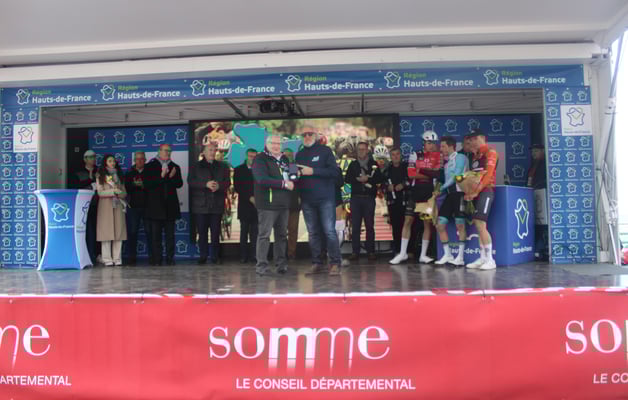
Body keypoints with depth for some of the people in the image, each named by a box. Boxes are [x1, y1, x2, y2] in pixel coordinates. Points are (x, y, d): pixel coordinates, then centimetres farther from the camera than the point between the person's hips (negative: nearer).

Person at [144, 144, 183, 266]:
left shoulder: (175, 167, 15)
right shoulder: (150, 166, 5)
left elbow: (179, 184, 6)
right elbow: (147, 183, -7)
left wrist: (172, 177, -12)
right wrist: (161, 176, -17)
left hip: (170, 205, 3)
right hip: (155, 205, -2)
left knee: (170, 234, 3)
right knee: (156, 234, -1)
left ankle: (170, 258, 6)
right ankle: (157, 259, 3)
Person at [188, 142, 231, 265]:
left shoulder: (223, 167, 14)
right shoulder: (196, 166, 8)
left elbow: (228, 182, 7)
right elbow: (190, 181, -4)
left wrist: (219, 185, -14)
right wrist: (206, 184, -16)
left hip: (217, 205, 1)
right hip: (200, 205, -1)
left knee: (216, 232, 1)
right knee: (202, 232, 0)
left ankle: (215, 257, 8)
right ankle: (202, 257, 8)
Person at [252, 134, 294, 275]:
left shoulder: (284, 159, 19)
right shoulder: (260, 159, -5)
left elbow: (289, 177, 30)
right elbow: (262, 179, -18)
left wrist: (291, 181, 5)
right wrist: (283, 184, -17)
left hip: (283, 204, 7)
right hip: (267, 204, -7)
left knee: (281, 234, 10)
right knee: (264, 235, -6)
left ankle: (281, 263, 17)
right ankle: (261, 265, -1)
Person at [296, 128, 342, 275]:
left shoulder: (325, 150, 2)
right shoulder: (299, 154, 15)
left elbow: (334, 172, -9)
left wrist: (313, 171, -16)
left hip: (325, 198, -4)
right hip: (307, 200, 4)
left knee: (329, 231, -6)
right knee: (313, 233, 6)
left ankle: (335, 263, -1)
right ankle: (316, 263, 12)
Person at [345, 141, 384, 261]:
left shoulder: (373, 164, 10)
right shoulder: (353, 164, 14)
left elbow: (380, 179, 1)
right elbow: (347, 179, 5)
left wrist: (368, 179, -12)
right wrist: (358, 179, -11)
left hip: (369, 198, -1)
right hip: (356, 198, 1)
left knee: (370, 225, 1)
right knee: (355, 225, -2)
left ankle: (371, 251, 5)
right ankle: (355, 251, 1)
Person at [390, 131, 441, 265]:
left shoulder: (439, 157, 7)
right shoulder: (415, 155, 5)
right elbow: (411, 174, -5)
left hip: (430, 194, 0)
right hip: (415, 192, 0)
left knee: (428, 223, 2)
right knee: (408, 221, -1)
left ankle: (423, 255, 11)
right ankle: (403, 253, 8)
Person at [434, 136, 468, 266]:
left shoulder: (460, 157, -1)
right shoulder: (446, 162, 23)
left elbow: (457, 175, -10)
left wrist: (442, 187, -4)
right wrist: (440, 192, 9)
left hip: (459, 192, -8)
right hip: (449, 194, 8)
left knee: (460, 225, -6)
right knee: (440, 225, 2)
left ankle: (460, 257, -1)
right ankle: (447, 255, 10)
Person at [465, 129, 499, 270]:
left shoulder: (490, 152, -4)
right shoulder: (475, 156, 22)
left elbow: (488, 174, -14)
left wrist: (476, 191, -18)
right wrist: (469, 191, 3)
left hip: (486, 191, -8)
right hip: (476, 192, 8)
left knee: (480, 224, -15)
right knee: (478, 225, 6)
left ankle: (490, 260, -10)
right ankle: (482, 258, 11)